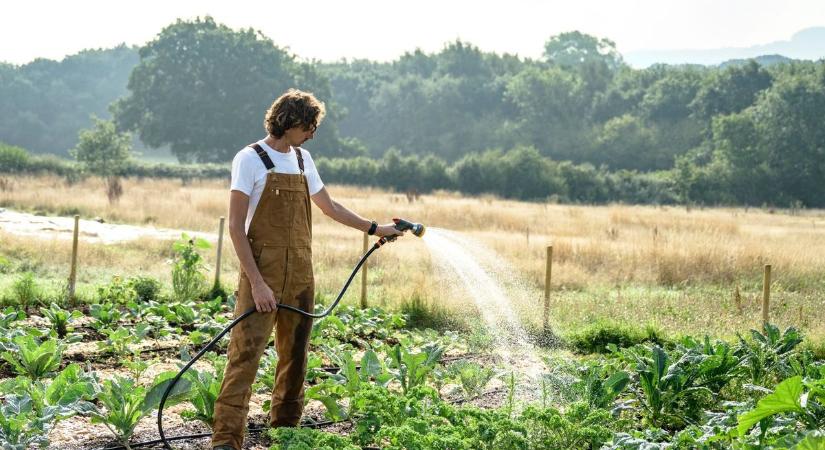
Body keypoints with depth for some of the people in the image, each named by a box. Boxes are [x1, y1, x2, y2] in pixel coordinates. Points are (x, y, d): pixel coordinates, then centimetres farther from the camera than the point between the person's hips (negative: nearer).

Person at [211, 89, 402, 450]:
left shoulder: (303, 159, 14)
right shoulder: (250, 159, -7)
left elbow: (329, 207, 29)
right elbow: (236, 227, -12)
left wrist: (374, 228, 28)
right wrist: (256, 283, -18)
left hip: (300, 276, 7)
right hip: (263, 275, -7)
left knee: (295, 356, 10)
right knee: (245, 354, -13)